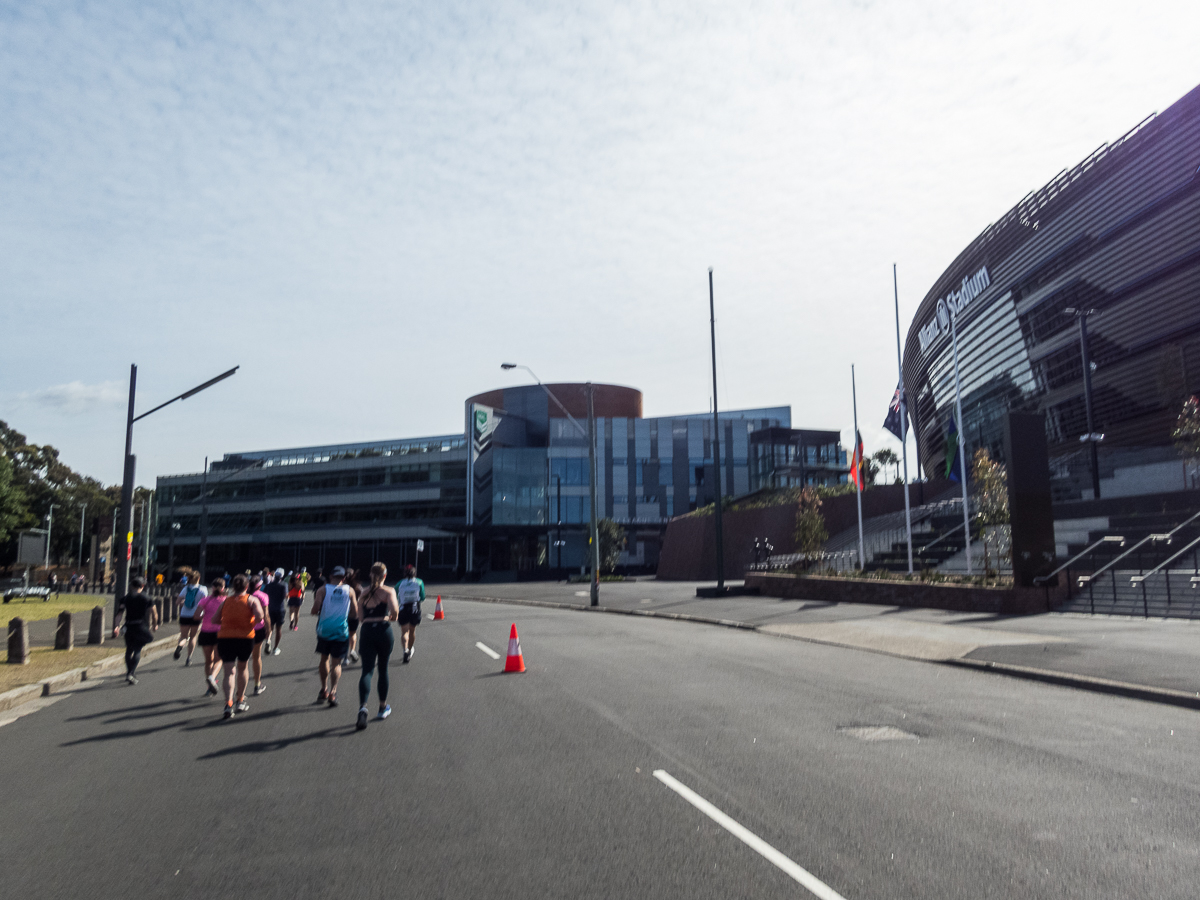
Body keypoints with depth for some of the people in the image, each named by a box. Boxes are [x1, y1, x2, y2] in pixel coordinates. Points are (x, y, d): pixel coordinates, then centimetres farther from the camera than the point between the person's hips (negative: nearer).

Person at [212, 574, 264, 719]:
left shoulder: (226, 601, 11)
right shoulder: (252, 600, 2)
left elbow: (216, 619, 9)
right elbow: (259, 616, -14)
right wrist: (254, 623, 6)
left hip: (225, 637, 1)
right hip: (245, 637, -1)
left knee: (229, 672, -2)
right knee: (242, 668, 20)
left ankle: (228, 704, -19)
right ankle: (240, 702, 25)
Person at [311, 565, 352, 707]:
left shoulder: (322, 590, -4)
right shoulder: (349, 591, -1)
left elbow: (315, 610, -10)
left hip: (324, 630, 1)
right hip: (341, 631, -1)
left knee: (324, 659, 19)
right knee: (336, 662, 5)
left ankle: (324, 689, 25)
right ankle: (333, 691, -10)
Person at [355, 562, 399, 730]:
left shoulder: (364, 594, 12)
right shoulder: (389, 591, -1)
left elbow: (361, 617, 9)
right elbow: (394, 609, -18)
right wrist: (393, 617, 3)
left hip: (367, 632, 2)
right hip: (383, 630, -2)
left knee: (367, 670, -3)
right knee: (383, 670, 13)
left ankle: (363, 708, -24)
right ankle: (383, 707, 26)